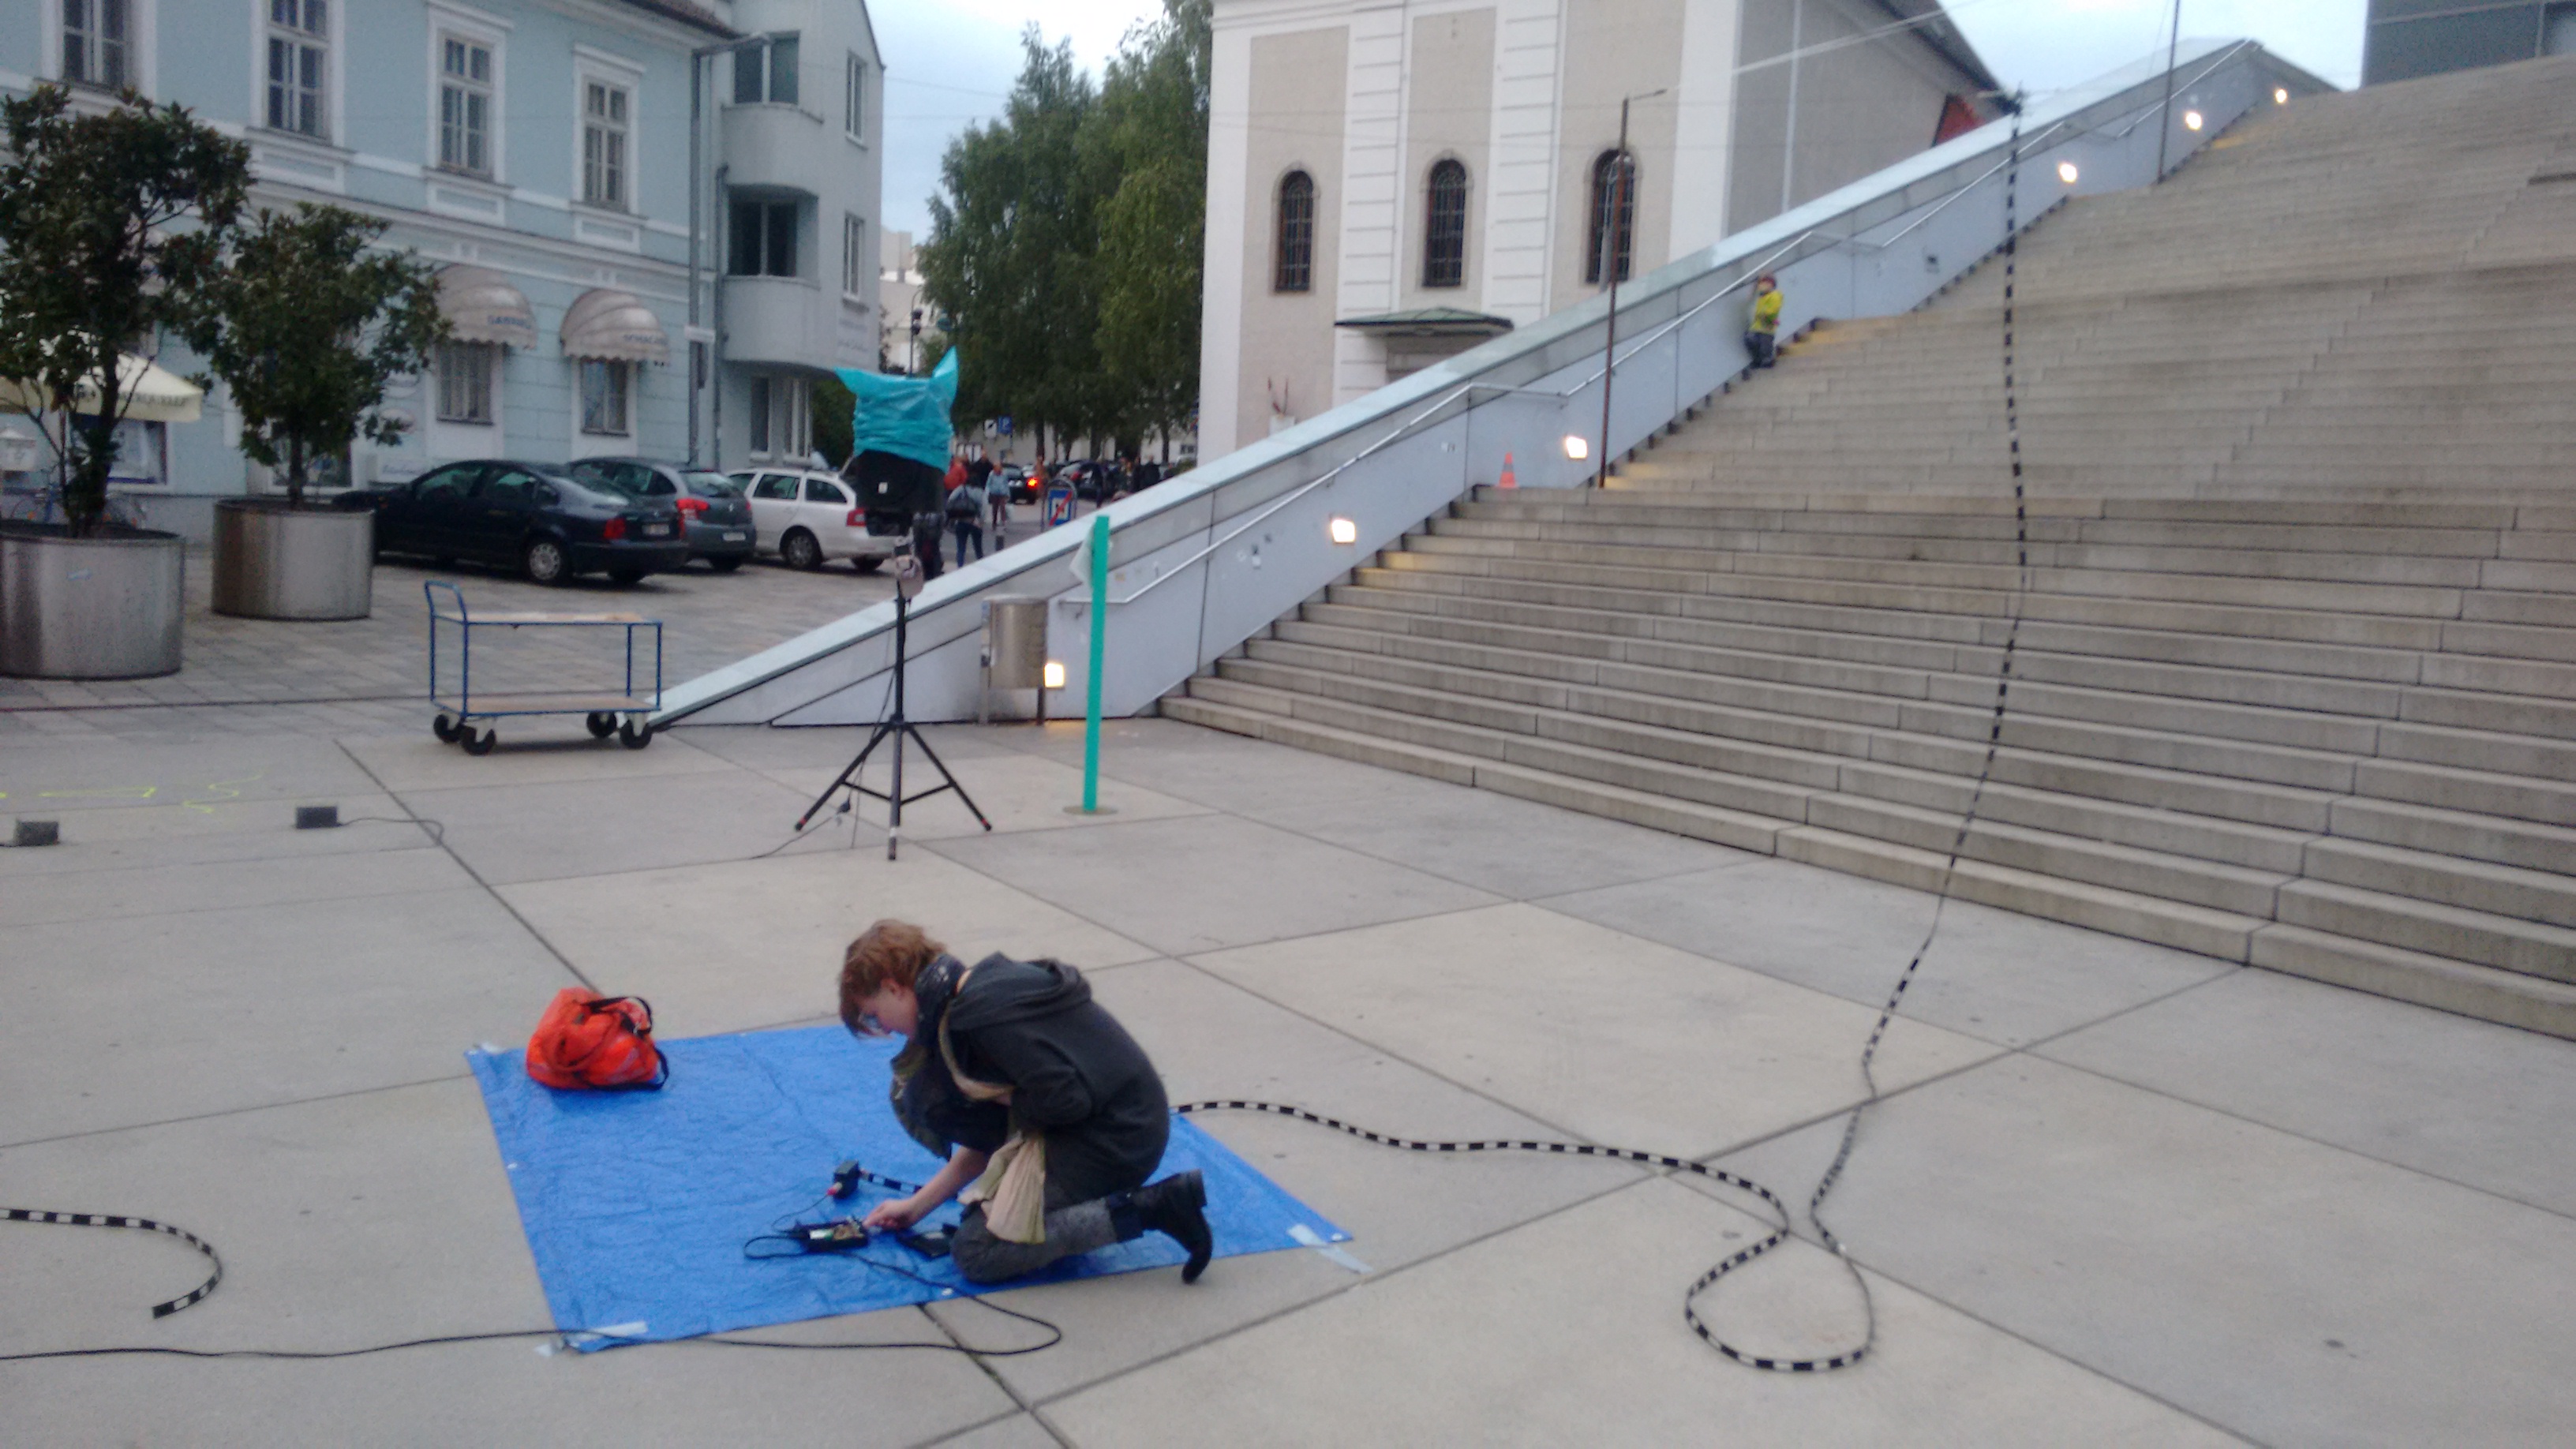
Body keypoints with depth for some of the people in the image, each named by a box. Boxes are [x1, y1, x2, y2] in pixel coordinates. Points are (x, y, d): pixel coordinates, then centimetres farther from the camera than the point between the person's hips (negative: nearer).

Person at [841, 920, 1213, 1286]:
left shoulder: (980, 1012, -20)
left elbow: (1064, 1103, -25)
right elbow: (991, 1134, 17)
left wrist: (1000, 1096, -6)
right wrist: (918, 1205, 19)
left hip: (1114, 1142, -9)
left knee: (975, 1252, -8)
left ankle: (1154, 1207, -10)